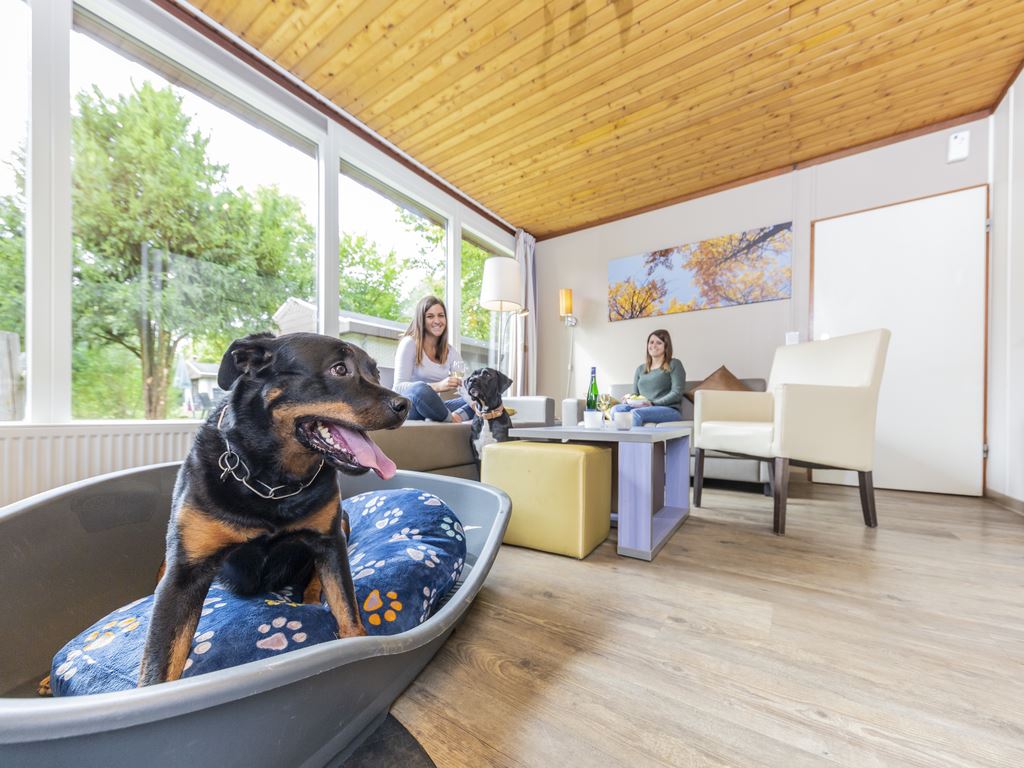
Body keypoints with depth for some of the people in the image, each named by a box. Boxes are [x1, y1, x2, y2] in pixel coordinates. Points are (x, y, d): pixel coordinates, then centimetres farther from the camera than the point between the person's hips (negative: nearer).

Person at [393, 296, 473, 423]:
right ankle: (451, 419, -16)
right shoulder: (409, 343, -7)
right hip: (408, 406, -5)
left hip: (433, 408, 6)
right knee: (420, 389, -38)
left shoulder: (450, 351, 9)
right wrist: (438, 386, -32)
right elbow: (398, 387, -17)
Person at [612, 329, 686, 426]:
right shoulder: (640, 369, 24)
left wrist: (653, 404, -15)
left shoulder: (674, 365, 8)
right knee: (616, 409, -26)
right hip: (643, 409, 4)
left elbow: (676, 393, -3)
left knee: (636, 413, -35)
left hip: (670, 410, -4)